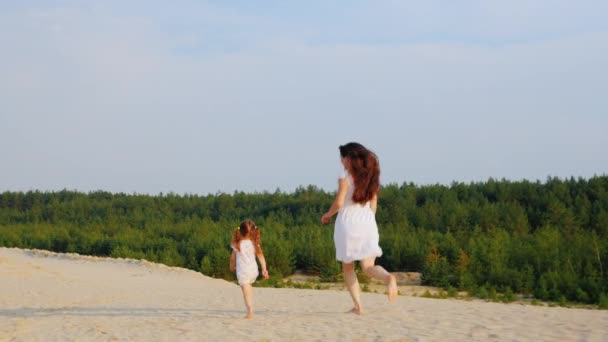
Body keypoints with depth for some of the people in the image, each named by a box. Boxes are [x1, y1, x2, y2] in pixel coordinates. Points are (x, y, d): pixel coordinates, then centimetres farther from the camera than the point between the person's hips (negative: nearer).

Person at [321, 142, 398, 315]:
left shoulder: (345, 177, -8)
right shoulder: (370, 176, 10)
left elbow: (339, 203, -14)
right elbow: (373, 203, 14)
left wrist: (327, 215, 4)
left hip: (348, 221, -4)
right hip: (367, 221, 4)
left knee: (348, 267, 11)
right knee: (368, 266, -2)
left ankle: (358, 305, 3)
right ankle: (388, 278, -35)